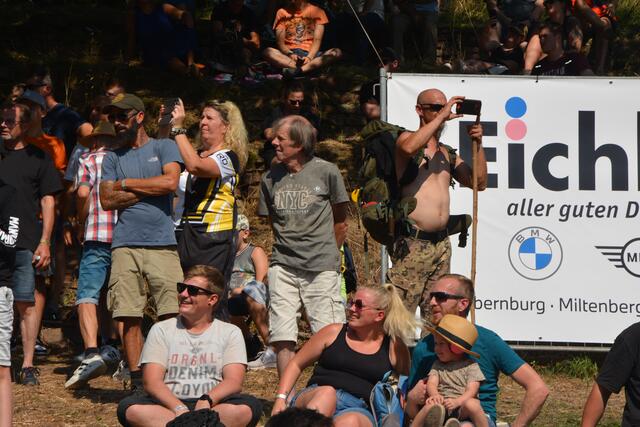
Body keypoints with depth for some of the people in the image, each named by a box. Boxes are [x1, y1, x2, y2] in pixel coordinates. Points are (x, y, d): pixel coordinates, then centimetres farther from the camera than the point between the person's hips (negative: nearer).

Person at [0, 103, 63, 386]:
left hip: (25, 243, -2)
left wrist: (44, 242, -2)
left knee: (27, 303, -4)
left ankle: (28, 365, 0)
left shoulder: (38, 158, 9)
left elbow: (48, 201, 7)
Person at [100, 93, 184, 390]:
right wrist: (149, 188, -2)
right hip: (125, 245, 3)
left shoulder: (163, 148, 9)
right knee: (130, 318, -1)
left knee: (173, 315, -10)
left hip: (162, 243, -3)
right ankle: (137, 381, 3)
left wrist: (126, 184, 1)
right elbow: (107, 200, 5)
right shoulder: (113, 158, 17)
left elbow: (171, 182, -9)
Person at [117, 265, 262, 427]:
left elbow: (234, 382, 0)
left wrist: (207, 401, -22)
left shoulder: (230, 333, 14)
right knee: (129, 407, -31)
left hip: (213, 406, 0)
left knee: (248, 406, -33)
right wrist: (179, 408, -19)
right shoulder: (161, 330, 14)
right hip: (169, 405, 0)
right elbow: (152, 382, 1)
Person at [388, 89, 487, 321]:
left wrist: (478, 145, 3)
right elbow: (408, 147, -26)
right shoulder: (407, 139, 0)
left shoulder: (447, 153, 20)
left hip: (441, 243, 7)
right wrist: (442, 117, -20)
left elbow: (479, 183, 15)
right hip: (413, 243, -7)